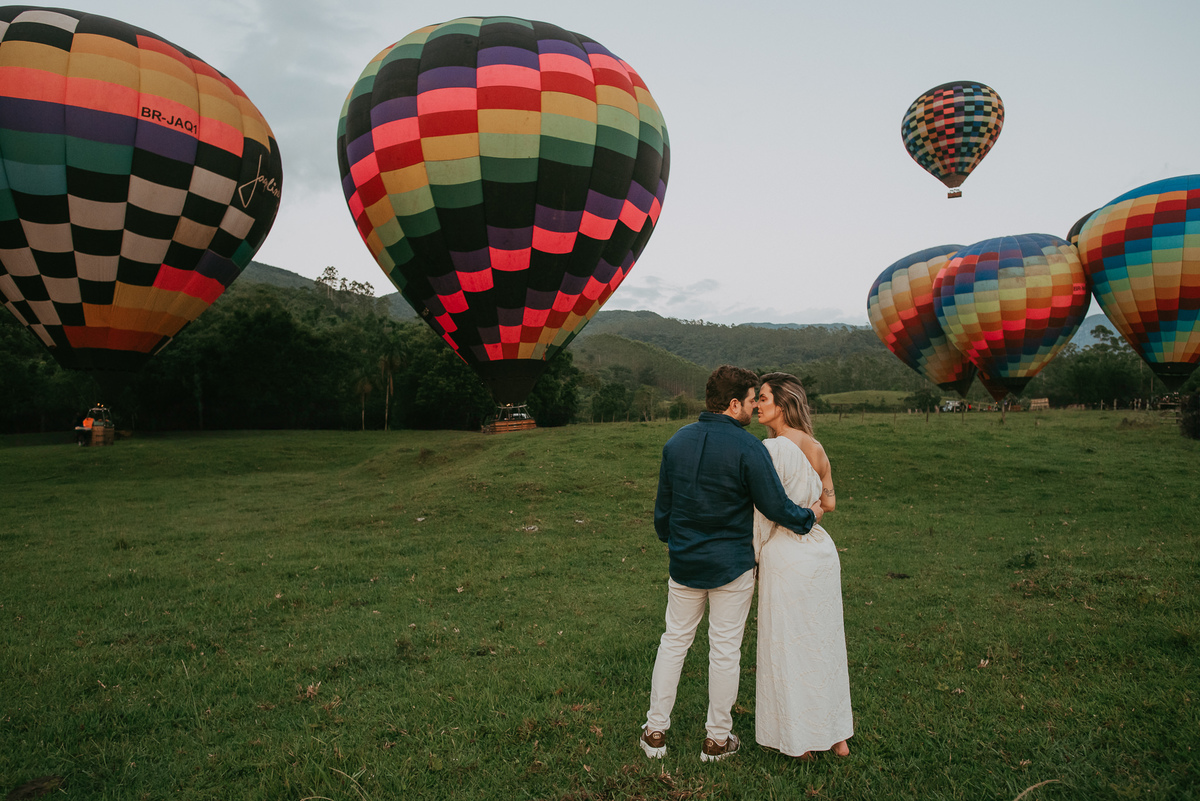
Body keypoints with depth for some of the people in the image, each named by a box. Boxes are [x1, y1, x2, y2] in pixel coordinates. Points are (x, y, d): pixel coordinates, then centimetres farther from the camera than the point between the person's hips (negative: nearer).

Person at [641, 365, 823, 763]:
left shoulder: (677, 441, 0)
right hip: (731, 565, -4)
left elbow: (663, 505, 9)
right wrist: (809, 515, 3)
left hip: (684, 562, 5)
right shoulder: (748, 447, -17)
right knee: (725, 649, 9)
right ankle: (717, 738, 23)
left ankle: (655, 731, 23)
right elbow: (776, 506, -16)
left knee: (674, 640, 15)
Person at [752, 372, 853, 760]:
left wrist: (753, 556, -3)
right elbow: (829, 502, 13)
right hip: (822, 550, 8)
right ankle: (837, 735, 30)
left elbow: (766, 513, -16)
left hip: (786, 555, -8)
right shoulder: (816, 448, 5)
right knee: (825, 641, 18)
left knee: (788, 648, 7)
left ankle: (801, 741, 21)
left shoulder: (773, 449, -17)